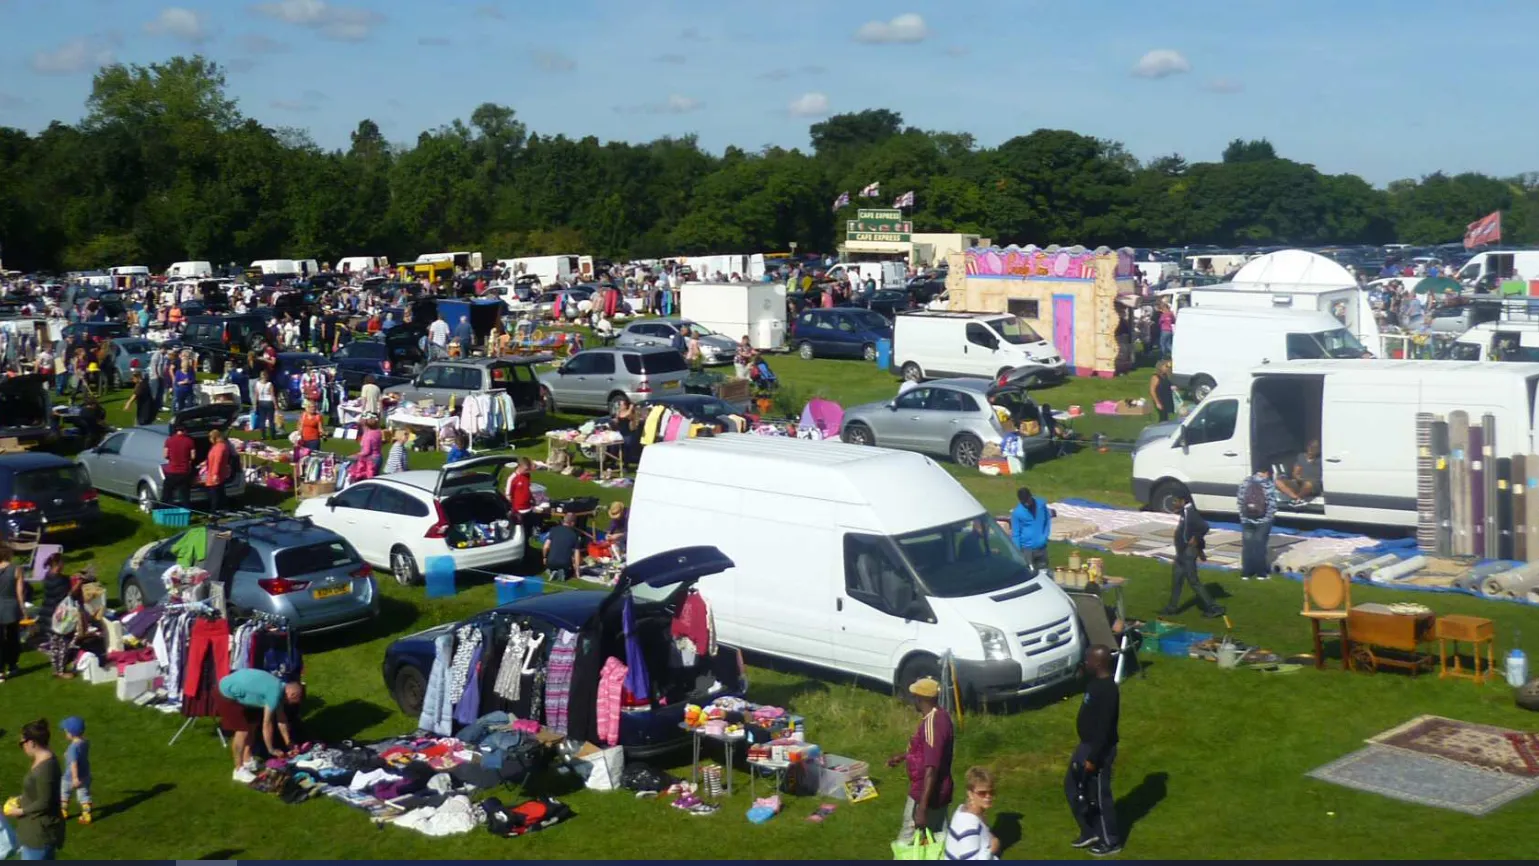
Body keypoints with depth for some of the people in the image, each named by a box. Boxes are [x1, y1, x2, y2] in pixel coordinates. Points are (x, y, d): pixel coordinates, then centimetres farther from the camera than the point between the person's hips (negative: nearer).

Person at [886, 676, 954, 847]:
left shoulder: (931, 723, -27)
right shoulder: (940, 716, 4)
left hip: (925, 794, -9)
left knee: (906, 842, 4)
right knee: (940, 837, 15)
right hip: (938, 791, 9)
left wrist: (922, 808, -30)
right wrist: (903, 756, 29)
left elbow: (931, 770, -30)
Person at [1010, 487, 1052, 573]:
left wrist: (1045, 536, 0)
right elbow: (1015, 534, -7)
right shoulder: (1016, 512, -12)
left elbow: (1048, 520, 13)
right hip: (1027, 548, -3)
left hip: (1041, 547, 4)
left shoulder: (1041, 505, -4)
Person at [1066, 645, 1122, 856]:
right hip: (1087, 744, 10)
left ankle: (1111, 841, 21)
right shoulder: (1097, 682, 5)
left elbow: (1104, 728, -26)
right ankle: (1090, 831, 31)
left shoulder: (1106, 690, -27)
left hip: (1099, 750, -10)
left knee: (1099, 795, 4)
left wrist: (1093, 758, -22)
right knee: (1073, 787, 18)